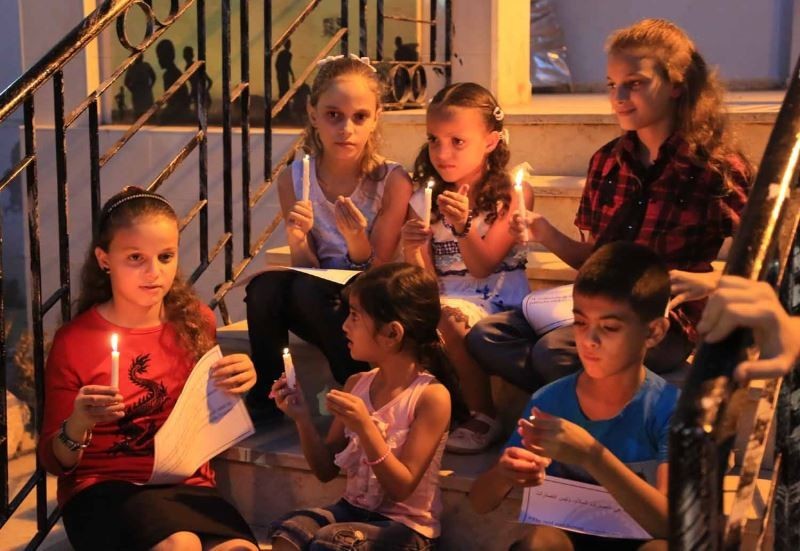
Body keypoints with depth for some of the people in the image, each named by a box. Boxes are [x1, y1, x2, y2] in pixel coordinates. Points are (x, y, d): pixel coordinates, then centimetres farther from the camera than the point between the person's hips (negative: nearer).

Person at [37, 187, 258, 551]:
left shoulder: (195, 321, 5)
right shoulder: (74, 341, -6)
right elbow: (54, 462, 0)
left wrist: (233, 388, -3)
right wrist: (77, 427, -23)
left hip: (188, 487, 3)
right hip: (105, 490, -3)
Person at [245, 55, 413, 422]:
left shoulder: (392, 182, -11)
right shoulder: (293, 180, -2)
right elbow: (307, 269, 1)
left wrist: (356, 239, -29)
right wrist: (297, 241, -22)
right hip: (317, 303, 3)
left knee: (307, 290, -33)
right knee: (265, 286, -29)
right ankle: (265, 402, -13)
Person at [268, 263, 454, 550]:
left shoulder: (432, 396, -15)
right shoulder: (356, 384, 3)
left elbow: (402, 488, -16)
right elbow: (326, 470, 8)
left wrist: (365, 427, -28)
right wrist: (302, 418, -8)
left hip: (405, 525, -5)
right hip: (353, 508, 5)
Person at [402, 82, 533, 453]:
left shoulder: (512, 195, -6)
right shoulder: (425, 199, 6)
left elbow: (482, 267, -11)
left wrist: (463, 226, -28)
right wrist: (412, 251, -20)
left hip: (498, 304, -4)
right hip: (444, 302, 4)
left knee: (448, 317, -32)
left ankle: (484, 416, -14)